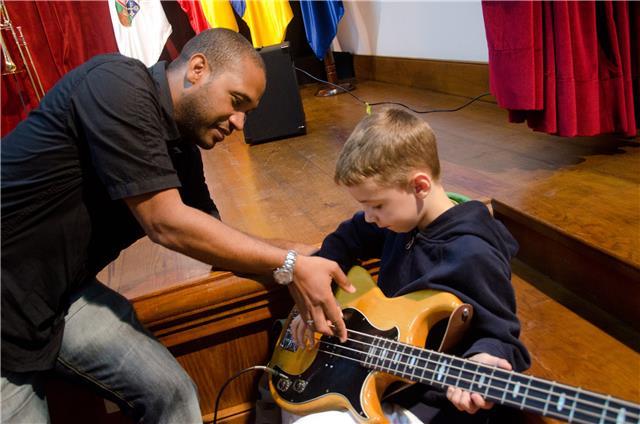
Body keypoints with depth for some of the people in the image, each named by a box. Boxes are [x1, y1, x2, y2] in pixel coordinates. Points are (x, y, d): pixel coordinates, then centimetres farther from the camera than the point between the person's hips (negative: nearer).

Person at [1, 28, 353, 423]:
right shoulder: (119, 84, -23)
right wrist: (290, 266, -22)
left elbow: (216, 238, 7)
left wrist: (297, 271, -6)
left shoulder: (180, 148, 2)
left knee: (171, 392, 0)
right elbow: (165, 223, -27)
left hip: (64, 291, 7)